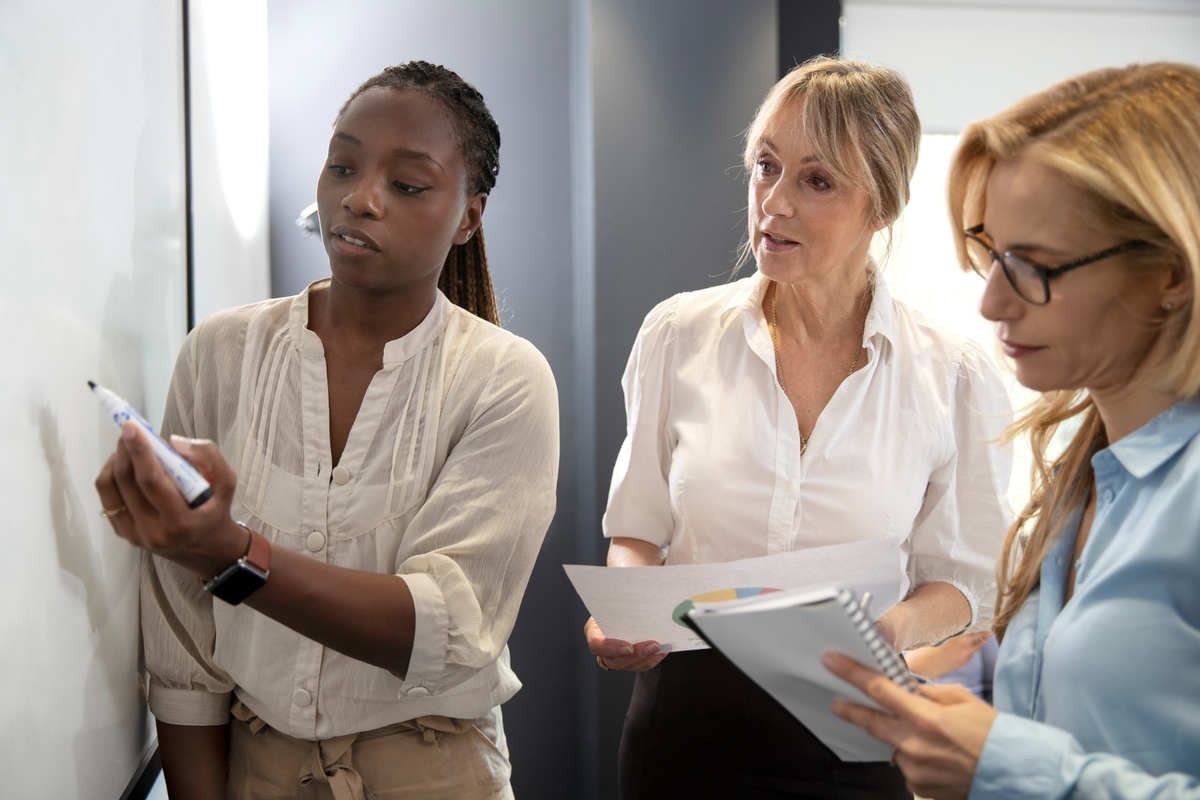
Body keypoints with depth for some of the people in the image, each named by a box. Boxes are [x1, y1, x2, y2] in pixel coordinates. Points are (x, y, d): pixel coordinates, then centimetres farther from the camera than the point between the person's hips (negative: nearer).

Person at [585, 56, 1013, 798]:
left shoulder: (956, 376, -6)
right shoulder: (678, 334, -2)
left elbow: (965, 577, 1)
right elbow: (639, 527, 6)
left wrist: (897, 629, -20)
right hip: (686, 724, 2)